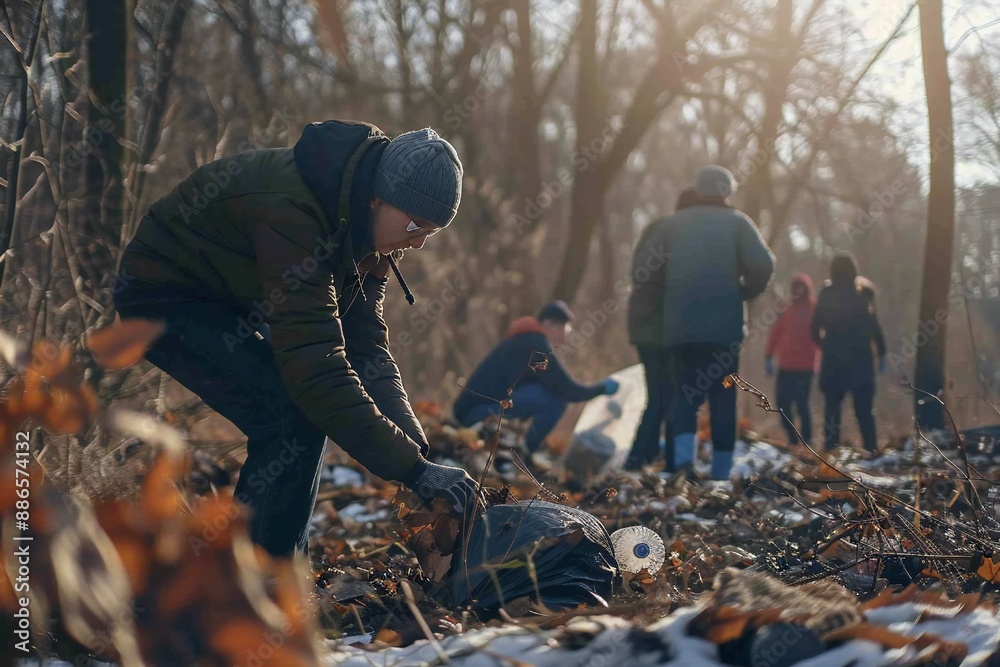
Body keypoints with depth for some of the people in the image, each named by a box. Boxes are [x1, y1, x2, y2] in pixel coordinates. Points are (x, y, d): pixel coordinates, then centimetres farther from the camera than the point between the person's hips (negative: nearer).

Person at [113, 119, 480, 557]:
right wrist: (411, 467, -40)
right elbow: (316, 365, -40)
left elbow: (365, 344, -7)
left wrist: (412, 442, -20)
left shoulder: (364, 225, -8)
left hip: (225, 300, 10)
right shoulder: (293, 211, -37)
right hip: (164, 296, -9)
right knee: (293, 418, -21)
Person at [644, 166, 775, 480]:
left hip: (679, 325, 1)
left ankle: (683, 451, -19)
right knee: (723, 395, 7)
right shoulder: (737, 222, 6)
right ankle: (721, 469, 3)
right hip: (724, 324, -1)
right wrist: (746, 291, 8)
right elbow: (762, 264, -9)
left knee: (685, 391, 6)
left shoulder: (671, 223, 10)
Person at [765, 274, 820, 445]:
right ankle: (793, 439, 12)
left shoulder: (816, 309, 2)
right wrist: (768, 357, 8)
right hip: (785, 366, 5)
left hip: (805, 367, -5)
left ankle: (806, 442, -1)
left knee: (801, 404, -9)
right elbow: (776, 333, 13)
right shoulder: (786, 309, 13)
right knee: (782, 402, 2)